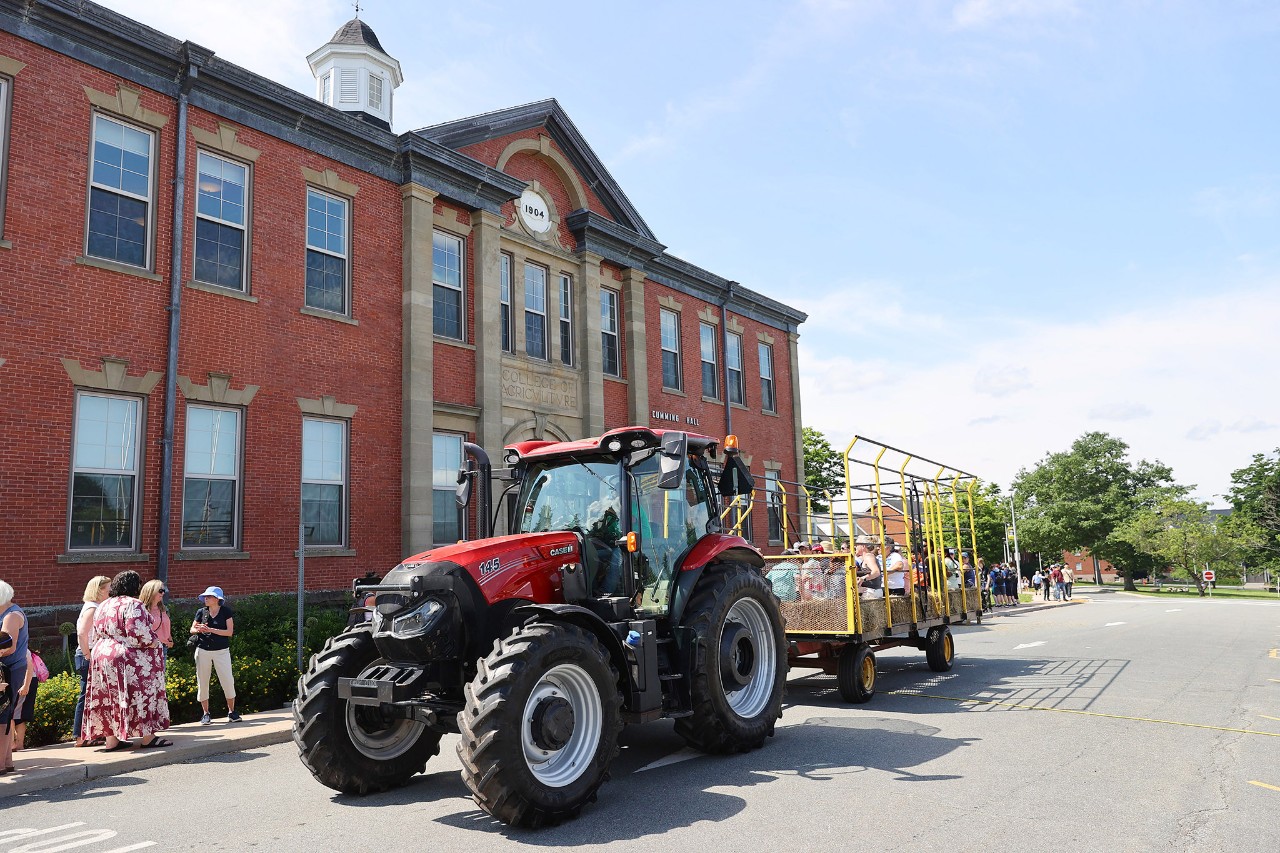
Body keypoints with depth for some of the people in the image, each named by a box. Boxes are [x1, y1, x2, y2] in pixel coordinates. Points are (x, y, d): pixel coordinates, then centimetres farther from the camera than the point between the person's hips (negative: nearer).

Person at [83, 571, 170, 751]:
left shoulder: (103, 606, 14)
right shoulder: (132, 604, -14)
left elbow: (97, 632, 19)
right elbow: (137, 631, -22)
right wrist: (153, 642, -9)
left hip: (101, 655, 9)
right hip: (129, 658, -8)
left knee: (110, 698, 10)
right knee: (141, 694, -1)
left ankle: (111, 740, 14)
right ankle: (148, 737, 2)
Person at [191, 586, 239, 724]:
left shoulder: (226, 611, -2)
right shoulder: (201, 612, 5)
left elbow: (230, 631, -8)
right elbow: (192, 629, 11)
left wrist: (210, 630, -16)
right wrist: (199, 630, -13)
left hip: (222, 651, -3)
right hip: (203, 651, 3)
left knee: (228, 681, -6)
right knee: (202, 682, 4)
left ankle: (231, 712, 7)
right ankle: (206, 714, 16)